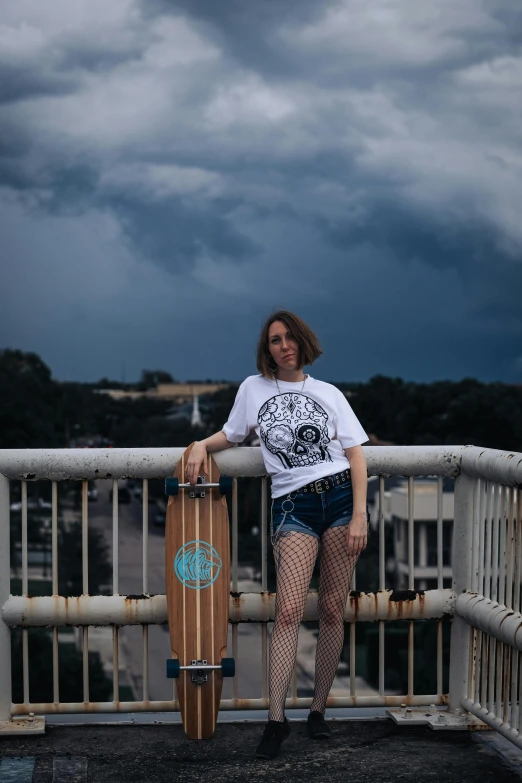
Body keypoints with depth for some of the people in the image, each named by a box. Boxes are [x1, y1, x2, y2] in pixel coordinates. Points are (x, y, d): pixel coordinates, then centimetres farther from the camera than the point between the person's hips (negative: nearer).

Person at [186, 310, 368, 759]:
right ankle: (276, 719, -13)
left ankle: (318, 710, 10)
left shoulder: (329, 394, 11)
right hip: (293, 505, -1)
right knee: (289, 610, -14)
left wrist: (359, 515, -4)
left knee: (333, 609, 0)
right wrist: (202, 445, 5)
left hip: (340, 496, 1)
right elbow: (232, 436, 26)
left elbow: (356, 456, 7)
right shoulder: (254, 388, 12)